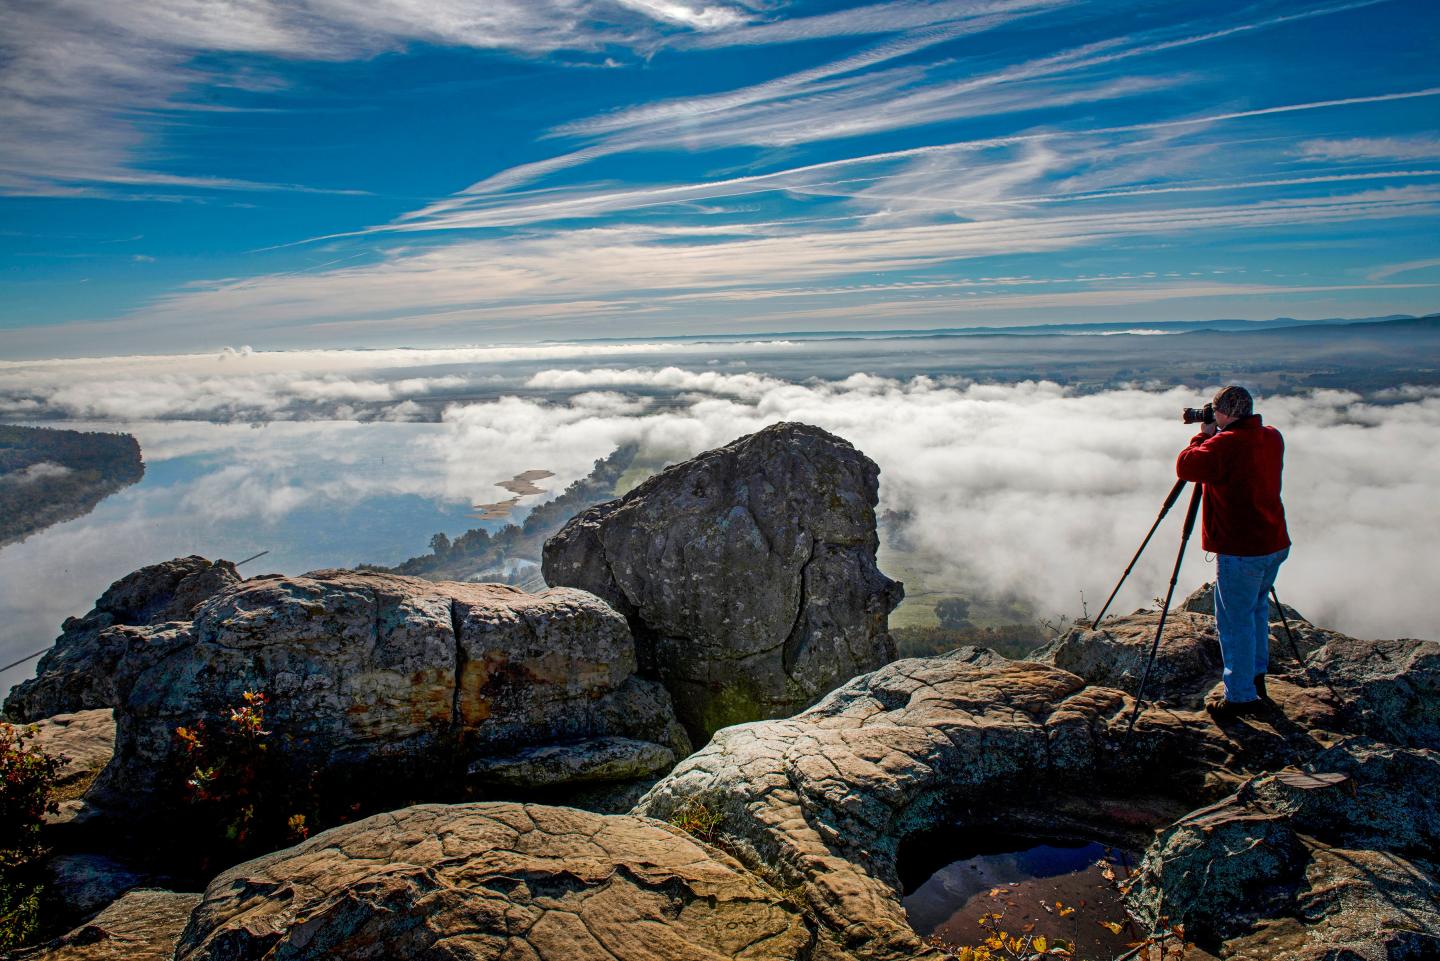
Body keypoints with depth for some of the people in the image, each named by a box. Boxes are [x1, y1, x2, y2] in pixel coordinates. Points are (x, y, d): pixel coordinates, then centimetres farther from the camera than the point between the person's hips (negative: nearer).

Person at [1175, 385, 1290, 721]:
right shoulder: (1273, 438, 6)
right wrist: (1213, 436, 12)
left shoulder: (1225, 444, -20)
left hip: (1240, 551, -8)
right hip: (1275, 544, 9)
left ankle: (1241, 696, 9)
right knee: (1257, 609, 24)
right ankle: (1257, 677, 35)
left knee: (1235, 621, 2)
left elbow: (1185, 466, -15)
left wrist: (1203, 435, -2)